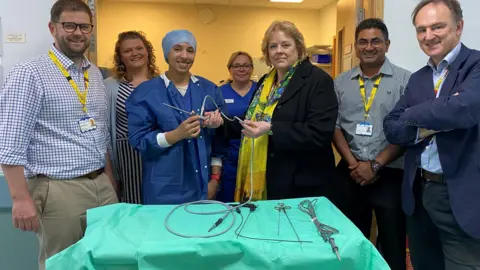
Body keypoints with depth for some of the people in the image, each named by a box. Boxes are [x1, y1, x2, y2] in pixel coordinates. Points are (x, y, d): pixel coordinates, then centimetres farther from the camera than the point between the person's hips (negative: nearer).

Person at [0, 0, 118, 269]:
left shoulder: (95, 74, 11)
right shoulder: (30, 74, -10)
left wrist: (110, 180, 14)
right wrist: (22, 199, -16)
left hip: (102, 186, 6)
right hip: (59, 190, -6)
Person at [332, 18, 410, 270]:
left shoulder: (405, 80, -2)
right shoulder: (341, 83, 7)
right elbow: (334, 126, 4)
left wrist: (375, 165, -12)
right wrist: (353, 164, -7)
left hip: (390, 174, -2)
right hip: (350, 173, 3)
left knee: (392, 246, 8)